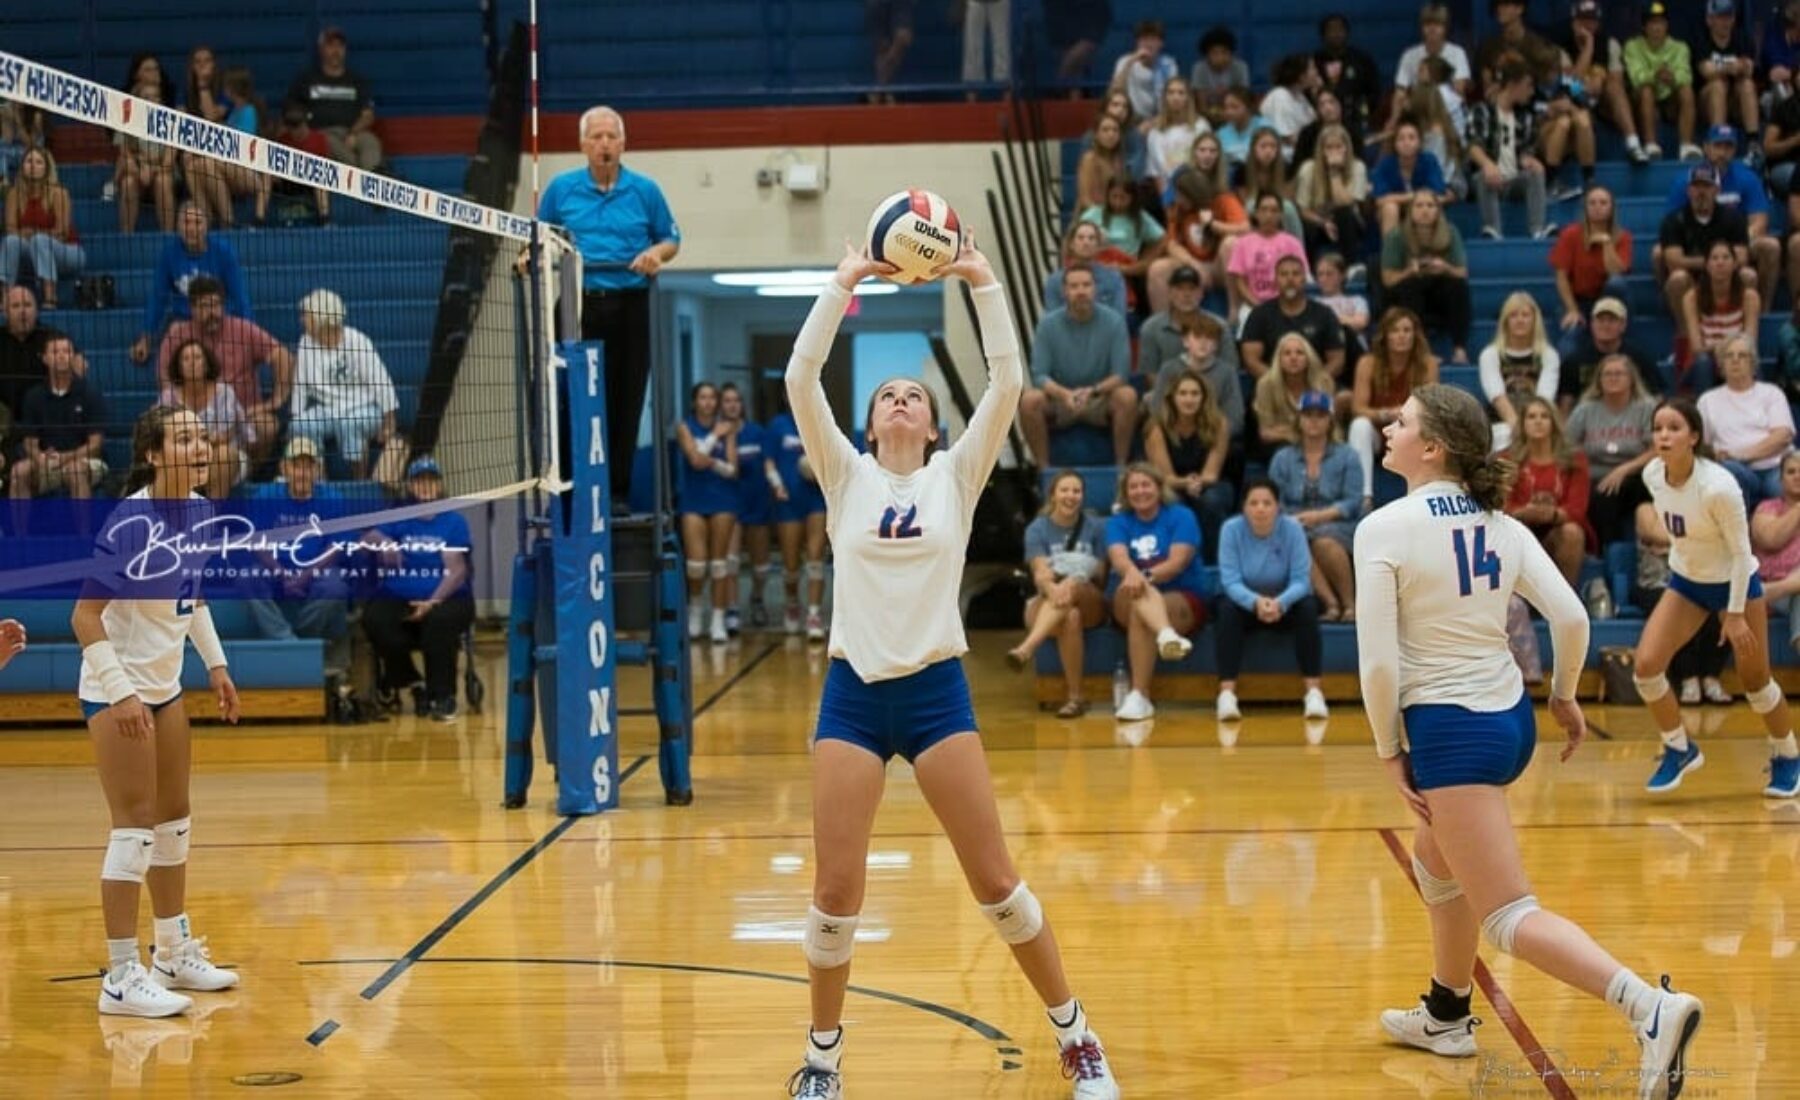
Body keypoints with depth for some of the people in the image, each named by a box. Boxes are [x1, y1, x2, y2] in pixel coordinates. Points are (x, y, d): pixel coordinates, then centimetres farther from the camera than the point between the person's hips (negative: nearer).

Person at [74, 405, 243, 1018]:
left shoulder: (195, 511, 0)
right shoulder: (132, 524, -24)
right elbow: (84, 615, -25)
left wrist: (215, 664, 14)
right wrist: (119, 693, -30)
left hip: (164, 687, 8)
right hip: (117, 692, -8)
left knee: (174, 820, 16)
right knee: (135, 828, -7)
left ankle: (175, 953, 30)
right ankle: (121, 979, -2)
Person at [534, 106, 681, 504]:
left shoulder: (645, 190, 7)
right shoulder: (561, 189, 8)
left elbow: (671, 239, 12)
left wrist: (657, 253, -9)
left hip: (629, 307, 0)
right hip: (578, 306, 0)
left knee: (626, 403, 1)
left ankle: (618, 492, 8)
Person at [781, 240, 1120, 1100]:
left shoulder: (958, 476, 6)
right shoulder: (844, 476, 6)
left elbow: (1007, 385, -6)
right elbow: (800, 381, -5)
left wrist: (983, 284, -9)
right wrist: (842, 286, -8)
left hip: (936, 690, 0)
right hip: (852, 692, 1)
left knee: (996, 881, 1)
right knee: (836, 891, -2)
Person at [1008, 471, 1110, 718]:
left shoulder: (1097, 527, 9)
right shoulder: (1037, 529, 4)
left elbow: (1101, 577, 4)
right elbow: (1040, 573, -11)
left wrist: (1073, 584, -19)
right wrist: (1053, 589, -37)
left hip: (1091, 603, 1)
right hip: (1045, 604, -1)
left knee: (1073, 586, -37)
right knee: (1070, 617, -38)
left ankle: (1026, 650, -50)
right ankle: (1074, 696, -39)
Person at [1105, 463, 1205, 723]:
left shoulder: (1181, 517, 1)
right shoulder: (1118, 522, 8)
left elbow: (1177, 562, -15)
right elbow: (1118, 557, -13)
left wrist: (1146, 576, -33)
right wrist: (1132, 573, -38)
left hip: (1185, 601, -2)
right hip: (1129, 603, 2)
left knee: (1139, 612, -34)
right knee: (1135, 589, -34)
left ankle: (1140, 696, -39)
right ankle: (1167, 635, -64)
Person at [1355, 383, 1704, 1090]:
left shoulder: (1383, 529, -14)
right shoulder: (1499, 524, 3)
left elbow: (1378, 661, -16)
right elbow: (1571, 618, -1)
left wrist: (1390, 752, -6)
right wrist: (1565, 695, 16)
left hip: (1448, 729, -8)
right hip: (1510, 718, 8)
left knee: (1507, 917, -6)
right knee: (1436, 865, 30)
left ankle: (1650, 1010, -23)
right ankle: (1447, 1016, 43)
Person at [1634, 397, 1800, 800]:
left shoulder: (1718, 486, -30)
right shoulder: (1652, 475, -13)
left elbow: (1741, 551, -21)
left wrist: (1735, 614, -19)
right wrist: (1683, 557, 15)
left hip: (1735, 582, -5)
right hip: (1685, 582, 5)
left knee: (1755, 680, 7)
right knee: (1645, 666, -10)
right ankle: (1680, 749, 11)